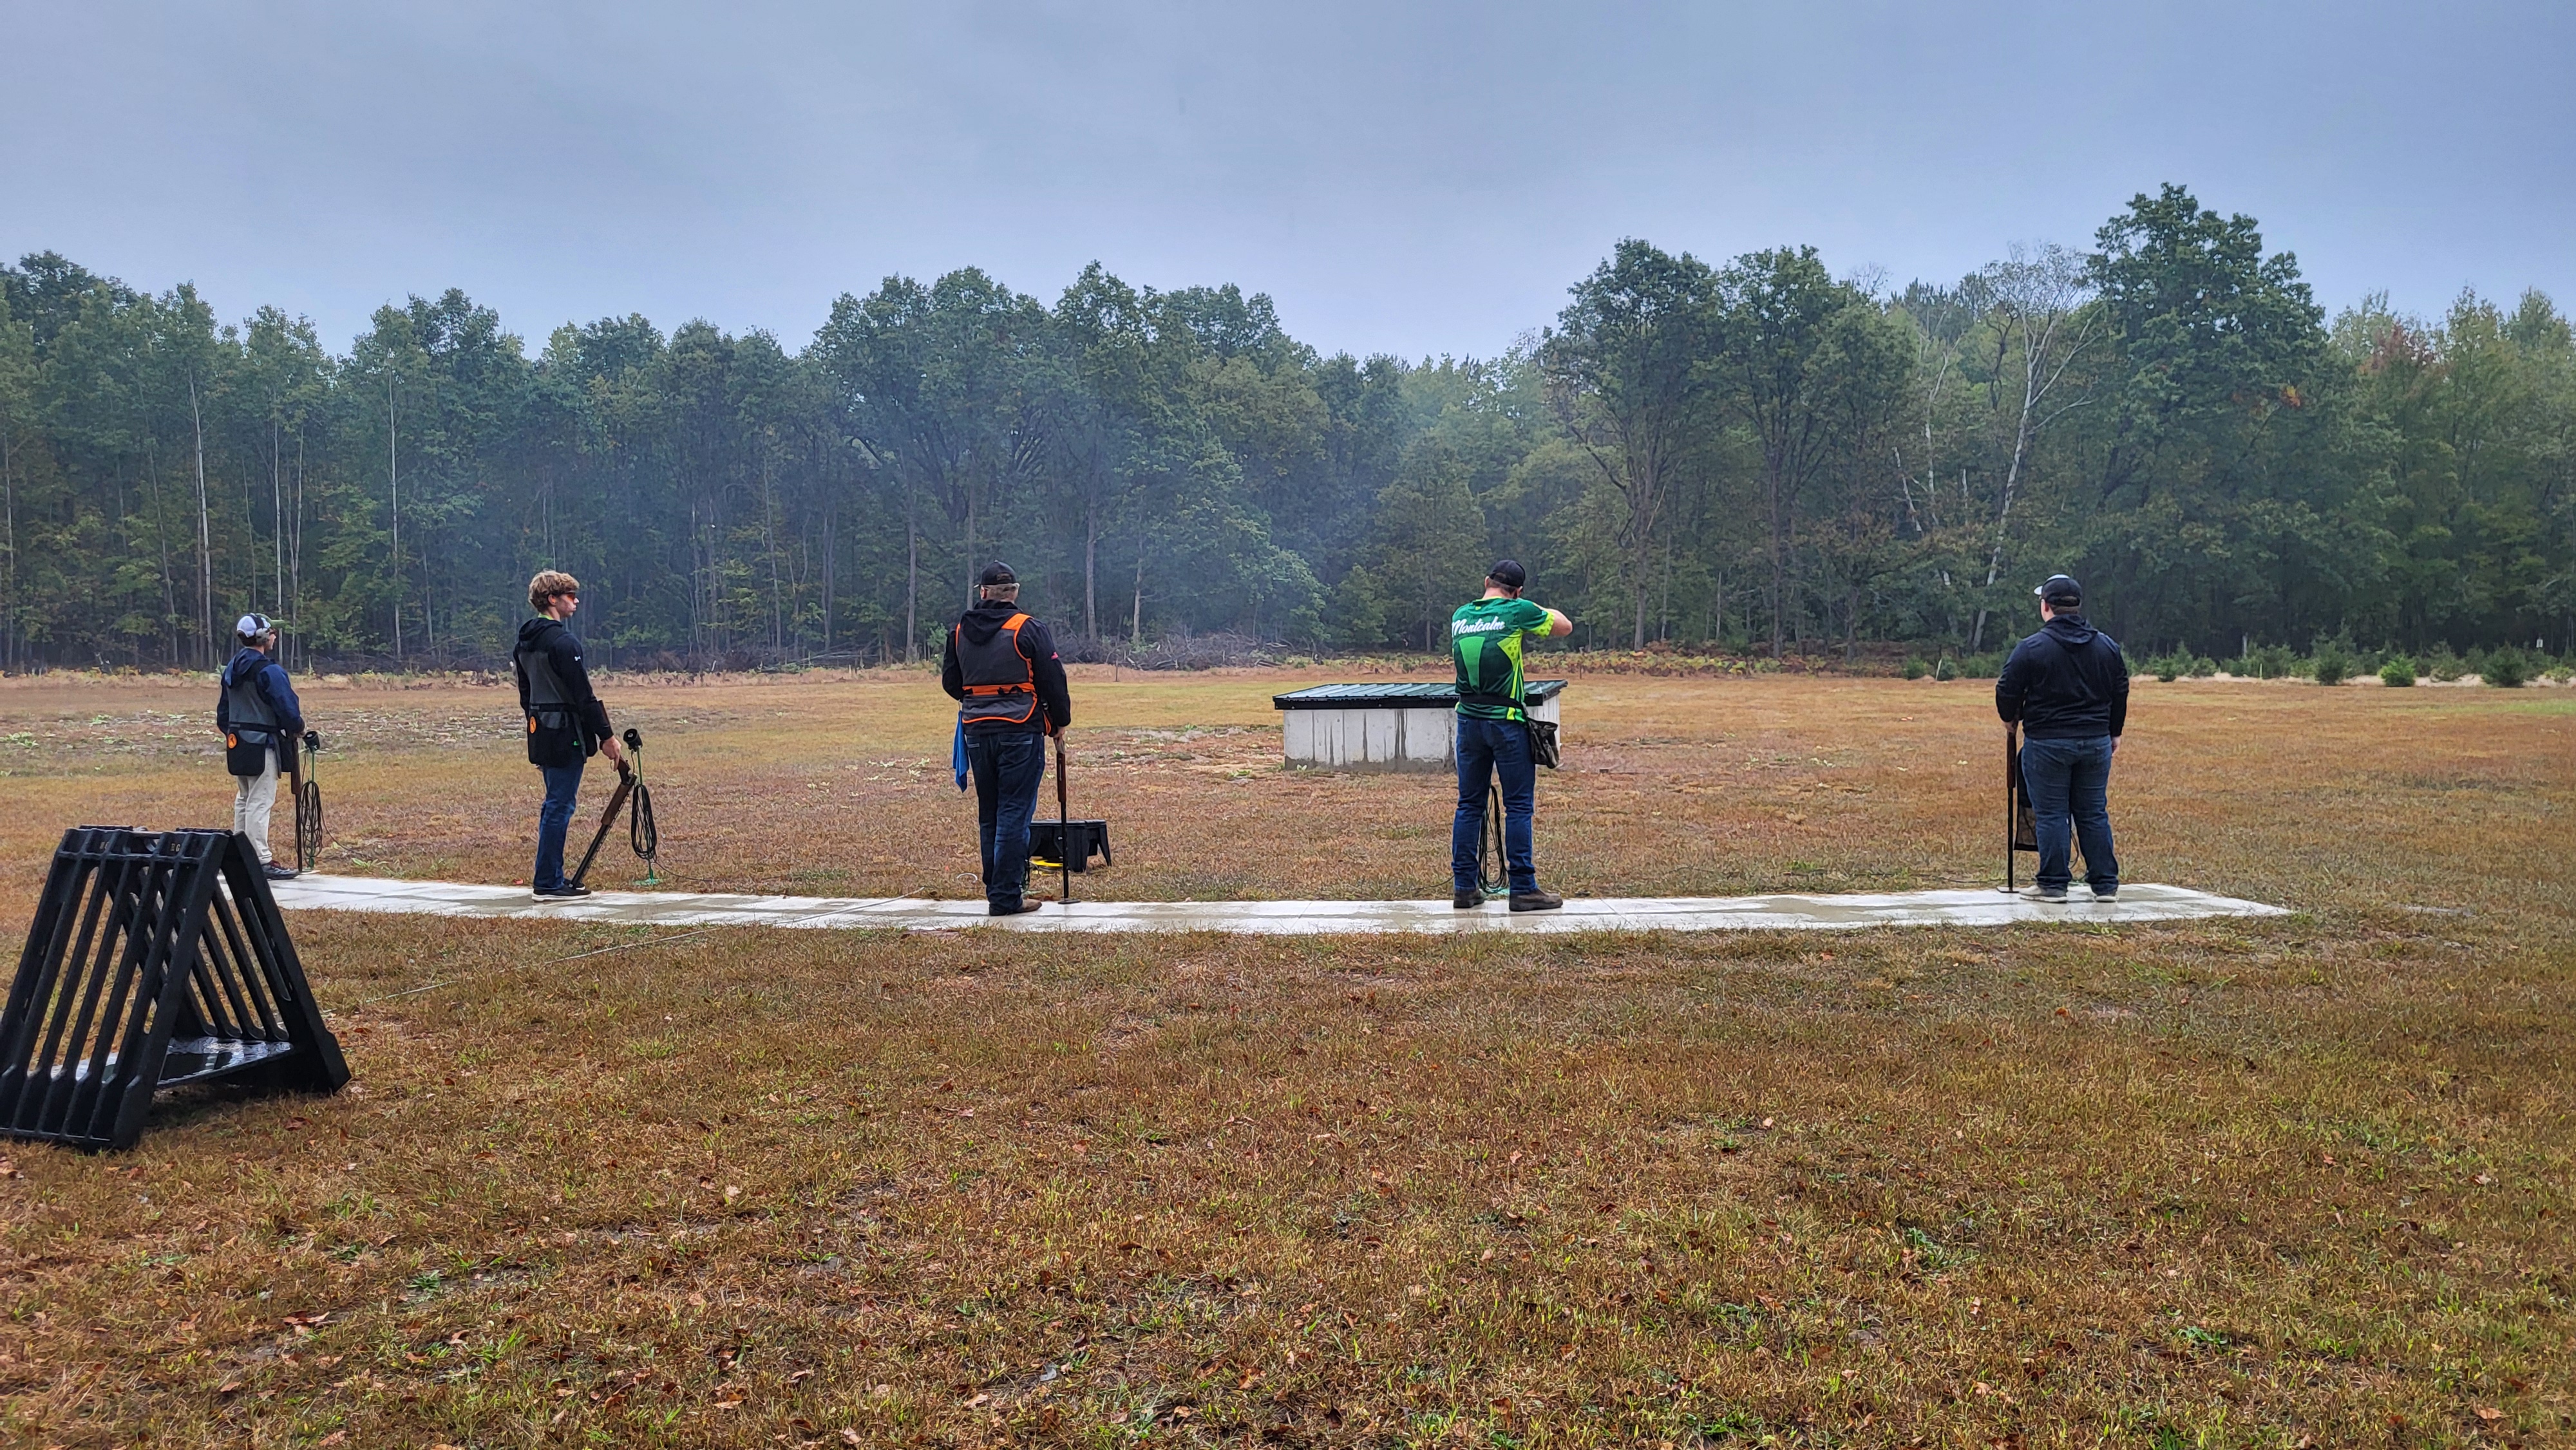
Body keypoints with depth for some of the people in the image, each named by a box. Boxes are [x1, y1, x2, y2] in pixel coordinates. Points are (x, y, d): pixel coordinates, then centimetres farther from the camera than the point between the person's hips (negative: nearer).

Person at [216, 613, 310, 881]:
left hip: (236, 743, 9)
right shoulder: (269, 671, -16)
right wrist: (298, 729, 0)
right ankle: (261, 861, -8)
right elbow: (287, 708, -18)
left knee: (244, 800, 17)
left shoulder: (231, 669, 12)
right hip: (262, 744, -9)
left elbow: (222, 711, 19)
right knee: (260, 802, -8)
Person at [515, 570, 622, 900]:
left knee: (554, 804, 16)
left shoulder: (525, 642, 13)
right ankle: (549, 883, -2)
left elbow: (526, 695, 19)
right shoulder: (563, 642, -16)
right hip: (566, 736, -10)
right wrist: (606, 736, -15)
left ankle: (547, 877, 21)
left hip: (541, 734, 10)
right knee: (560, 807, -5)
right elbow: (582, 695, -18)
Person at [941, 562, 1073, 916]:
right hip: (1020, 731, -5)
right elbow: (1053, 682, -6)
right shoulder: (1029, 629, -8)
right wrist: (1060, 720, 9)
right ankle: (1006, 897, -3)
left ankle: (997, 888, 20)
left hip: (976, 731, 5)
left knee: (989, 814, 15)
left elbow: (950, 682, 15)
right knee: (1015, 813, -2)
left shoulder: (959, 631, 7)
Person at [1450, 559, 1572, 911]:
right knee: (1519, 805, 1)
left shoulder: (1460, 616, 7)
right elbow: (1566, 626, 6)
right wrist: (1541, 609, 23)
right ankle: (1523, 888, 3)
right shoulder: (1519, 611, -7)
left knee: (1469, 804, 11)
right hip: (1507, 721, -5)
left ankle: (1463, 886, 13)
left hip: (1468, 720, 5)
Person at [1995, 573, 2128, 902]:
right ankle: (2106, 883, 14)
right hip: (2096, 742, 5)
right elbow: (2121, 693, 15)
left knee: (2051, 814, 1)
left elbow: (2007, 692, -6)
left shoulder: (2031, 649, -11)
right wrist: (2114, 732, 26)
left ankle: (2053, 884, 5)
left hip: (2047, 743, -5)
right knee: (2094, 813, 11)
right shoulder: (2108, 647, 6)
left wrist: (2011, 719, 14)